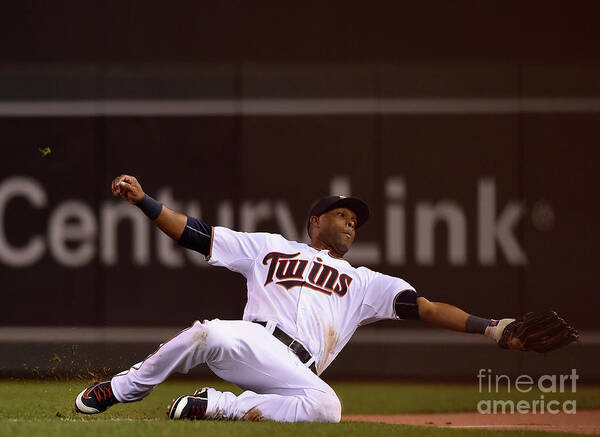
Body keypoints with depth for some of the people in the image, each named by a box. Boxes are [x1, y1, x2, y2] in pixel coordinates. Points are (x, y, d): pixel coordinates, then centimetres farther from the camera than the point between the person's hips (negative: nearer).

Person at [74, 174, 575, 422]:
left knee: (325, 407, -35)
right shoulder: (268, 247, 25)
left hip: (296, 371, 1)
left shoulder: (364, 282, 27)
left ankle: (216, 407, -21)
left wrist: (490, 328, -1)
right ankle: (120, 390, -14)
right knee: (207, 334, -37)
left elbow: (423, 306, 14)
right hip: (250, 340, -1)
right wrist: (142, 201, 9)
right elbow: (195, 233, 21)